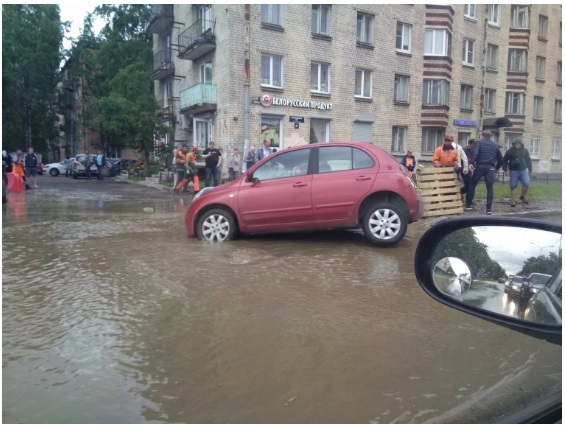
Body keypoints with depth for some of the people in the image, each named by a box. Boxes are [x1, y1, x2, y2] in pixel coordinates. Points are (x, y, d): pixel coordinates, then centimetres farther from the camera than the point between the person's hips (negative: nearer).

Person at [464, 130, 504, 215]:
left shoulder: (480, 142, 4)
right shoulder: (495, 145, 17)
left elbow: (475, 153, -14)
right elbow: (500, 158, 20)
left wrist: (473, 163, -15)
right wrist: (497, 167, 32)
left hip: (480, 166, -2)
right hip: (490, 168, 2)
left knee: (472, 185, 10)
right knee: (490, 188, 3)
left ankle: (468, 205, 11)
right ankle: (489, 209, -1)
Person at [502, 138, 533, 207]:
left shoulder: (525, 151, 6)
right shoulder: (510, 151, -2)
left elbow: (528, 160, 12)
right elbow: (505, 160, 4)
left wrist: (529, 169, 10)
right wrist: (505, 168, -4)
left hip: (523, 170, 2)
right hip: (514, 171, -2)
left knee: (526, 184, -10)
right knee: (513, 186, 1)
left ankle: (523, 197, 14)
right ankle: (513, 201, 9)